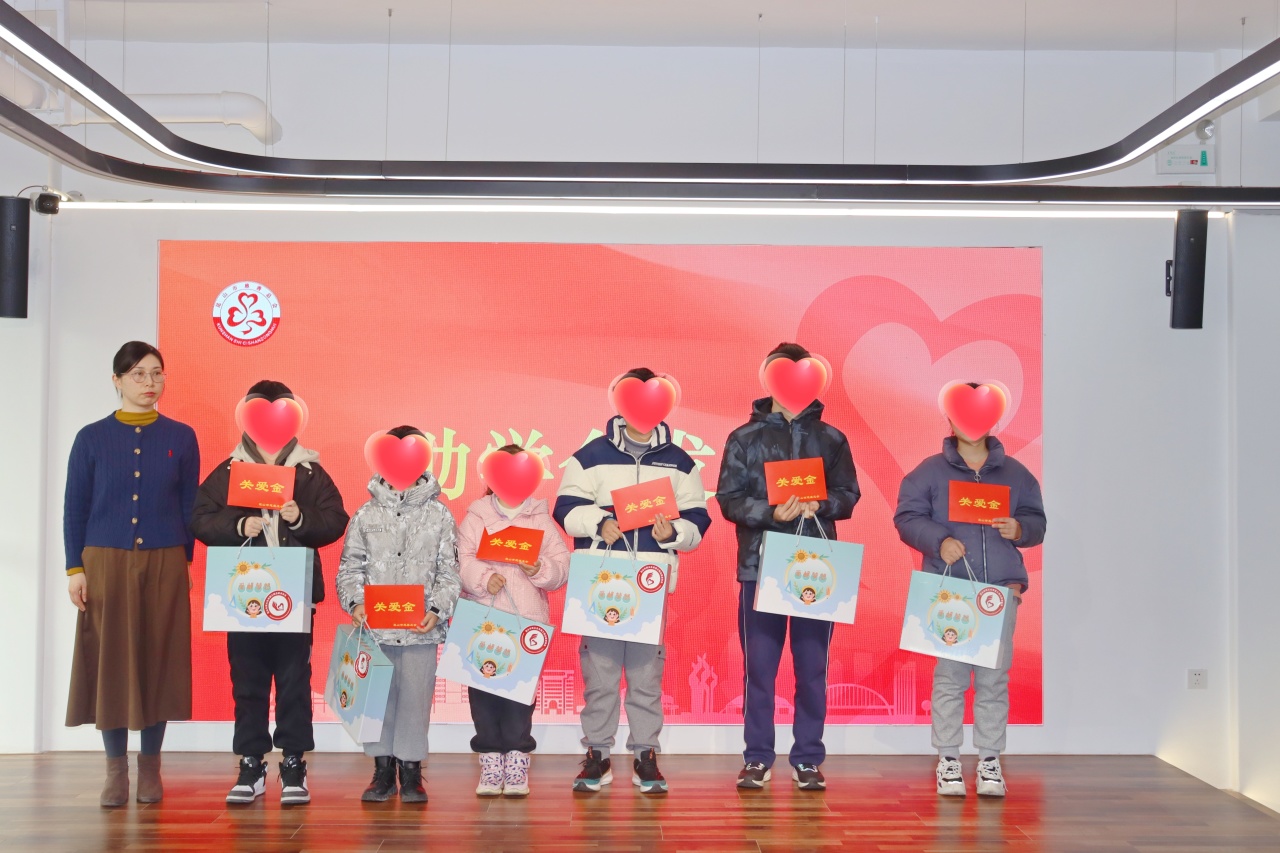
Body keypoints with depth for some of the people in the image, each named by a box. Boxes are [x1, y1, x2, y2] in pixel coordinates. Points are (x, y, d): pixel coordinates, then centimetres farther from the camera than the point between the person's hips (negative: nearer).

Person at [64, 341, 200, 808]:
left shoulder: (181, 438, 5)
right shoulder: (92, 438, 3)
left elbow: (189, 505, 8)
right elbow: (75, 507, 4)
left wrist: (185, 561, 4)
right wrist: (75, 568, -1)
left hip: (164, 564, 0)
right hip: (105, 562, 0)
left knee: (158, 659, 3)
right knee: (110, 660, 1)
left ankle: (150, 767, 14)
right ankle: (116, 770, 11)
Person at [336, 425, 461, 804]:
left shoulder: (439, 514, 4)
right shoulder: (367, 514, 8)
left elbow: (450, 572, 3)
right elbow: (350, 567, 8)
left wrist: (437, 610, -11)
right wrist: (355, 603, -8)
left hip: (421, 628, -1)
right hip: (374, 627, 1)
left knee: (416, 698, 1)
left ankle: (411, 773, 14)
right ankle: (382, 770, 19)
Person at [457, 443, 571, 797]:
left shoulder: (541, 519, 9)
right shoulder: (475, 517, 8)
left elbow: (562, 567, 2)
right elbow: (460, 562, -4)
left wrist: (540, 569, -17)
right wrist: (483, 578, -20)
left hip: (527, 622, 0)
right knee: (483, 691, 1)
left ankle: (517, 763, 7)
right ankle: (490, 762, 10)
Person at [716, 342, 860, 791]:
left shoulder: (831, 439, 10)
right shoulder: (745, 438, 5)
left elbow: (849, 496, 8)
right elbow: (729, 500, 0)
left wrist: (820, 505, -13)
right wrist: (771, 512, -17)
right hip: (760, 566, -1)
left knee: (813, 667, 4)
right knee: (758, 668, 3)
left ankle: (808, 758, 14)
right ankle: (757, 758, 12)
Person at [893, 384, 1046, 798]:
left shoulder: (1014, 472, 13)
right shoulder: (930, 470, 6)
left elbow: (1037, 520, 16)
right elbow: (906, 517, 1)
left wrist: (1020, 529, -6)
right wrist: (939, 541, -15)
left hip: (1001, 588, 2)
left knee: (995, 678, 1)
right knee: (950, 676, -2)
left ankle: (989, 762, 9)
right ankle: (948, 760, 6)